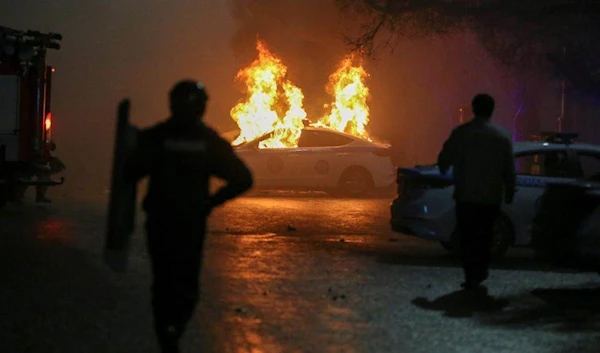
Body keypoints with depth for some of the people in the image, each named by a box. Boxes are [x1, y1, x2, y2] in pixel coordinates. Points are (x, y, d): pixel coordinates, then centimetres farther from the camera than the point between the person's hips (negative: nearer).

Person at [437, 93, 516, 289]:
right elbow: (509, 169, 1)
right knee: (485, 236, 17)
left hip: (466, 196, -2)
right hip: (492, 197, 2)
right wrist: (510, 192, 13)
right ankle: (481, 272, 18)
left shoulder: (461, 133, -7)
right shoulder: (502, 136, -2)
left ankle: (472, 276, -3)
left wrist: (444, 171, 22)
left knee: (467, 236, 4)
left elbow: (444, 160, 0)